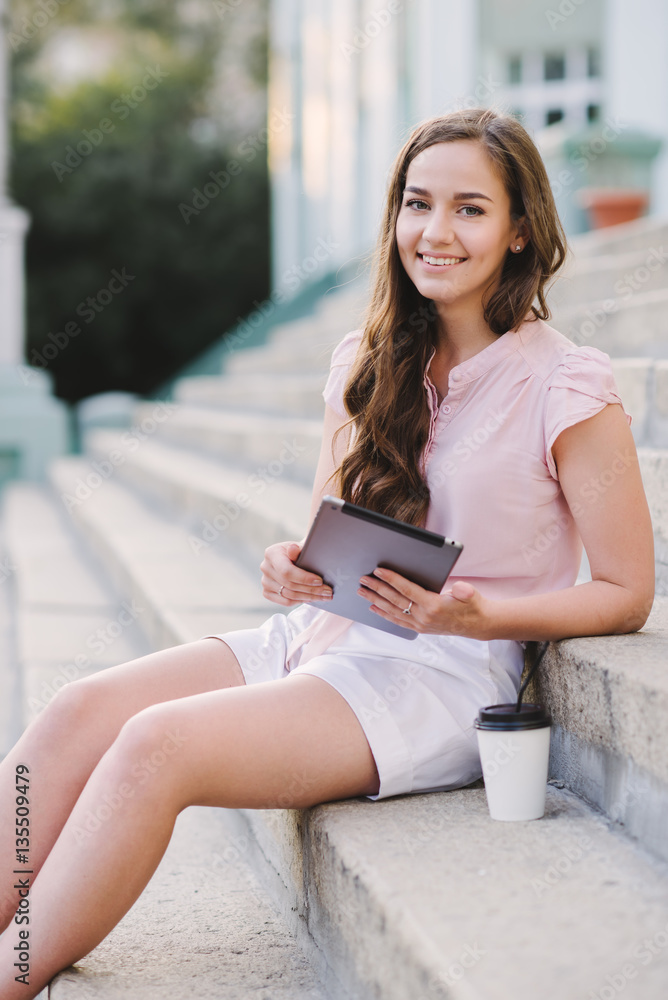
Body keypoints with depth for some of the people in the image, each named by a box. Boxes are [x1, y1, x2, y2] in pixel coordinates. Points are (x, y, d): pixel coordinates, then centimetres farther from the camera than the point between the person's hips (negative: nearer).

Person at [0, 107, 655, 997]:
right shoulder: (366, 362, 11)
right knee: (83, 711, -15)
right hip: (319, 638, 7)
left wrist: (477, 614, -19)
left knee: (157, 746, -26)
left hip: (446, 675, -6)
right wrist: (292, 566, -5)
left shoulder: (567, 389, -7)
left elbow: (627, 594, -5)